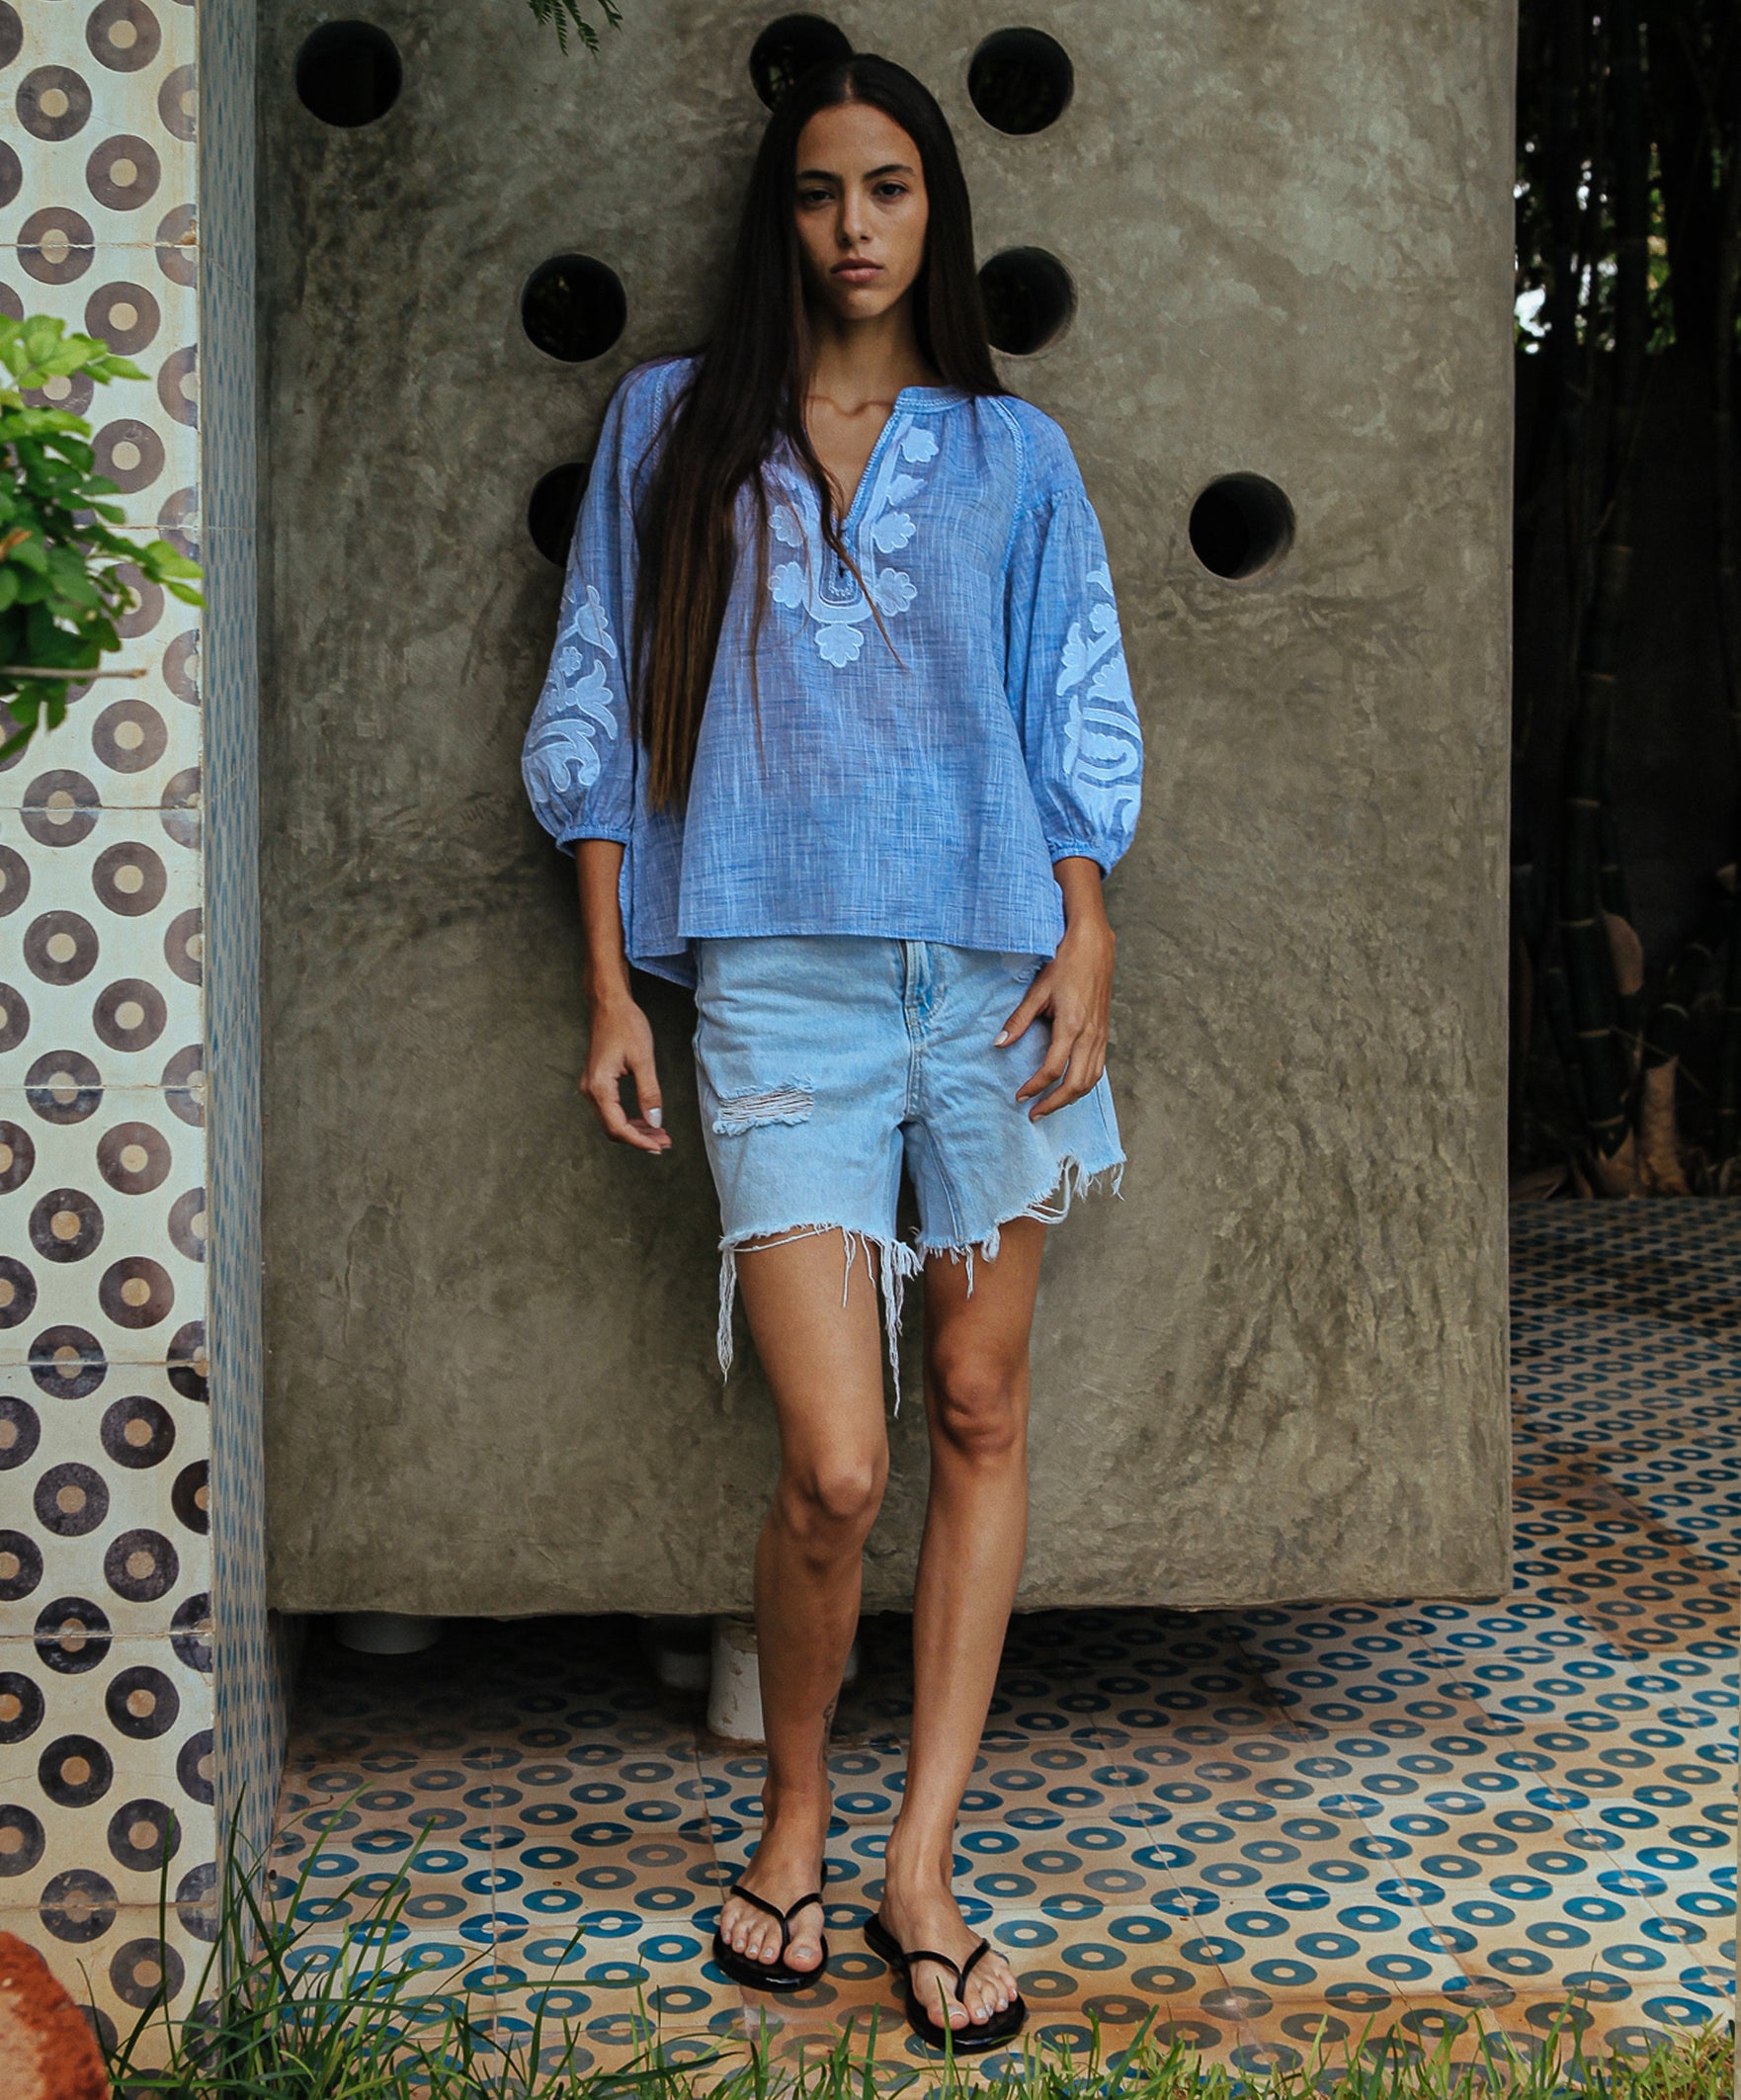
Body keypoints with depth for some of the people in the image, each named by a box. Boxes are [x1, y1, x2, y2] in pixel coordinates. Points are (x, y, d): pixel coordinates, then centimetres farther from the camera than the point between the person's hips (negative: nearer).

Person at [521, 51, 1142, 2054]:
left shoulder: (1011, 450, 12)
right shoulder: (670, 426, 10)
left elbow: (1078, 712, 11)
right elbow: (599, 711, 10)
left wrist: (1086, 943, -2)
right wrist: (611, 987, 4)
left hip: (988, 967, 2)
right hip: (776, 982, -2)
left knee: (980, 1416, 4)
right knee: (832, 1467, -11)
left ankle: (920, 1869, 14)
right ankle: (792, 1815, 15)